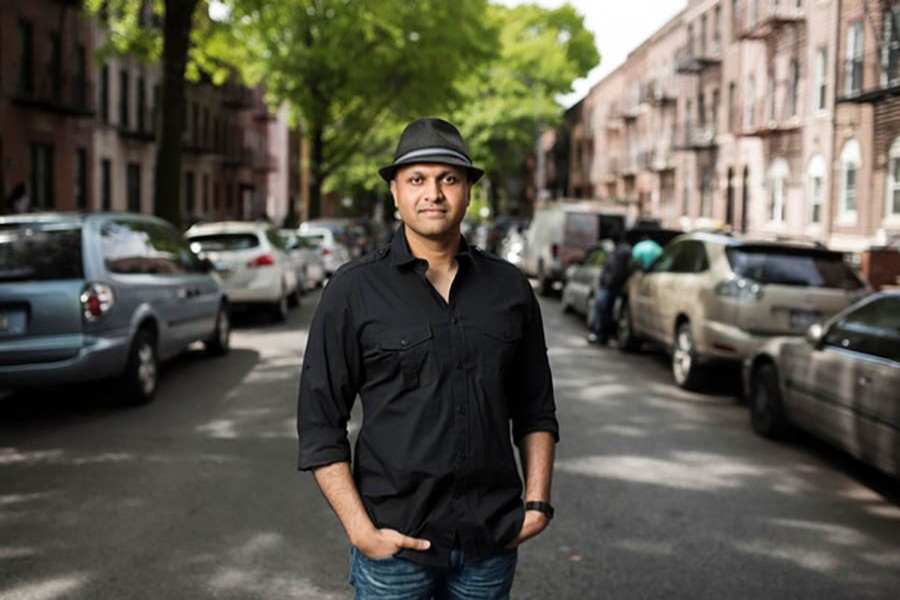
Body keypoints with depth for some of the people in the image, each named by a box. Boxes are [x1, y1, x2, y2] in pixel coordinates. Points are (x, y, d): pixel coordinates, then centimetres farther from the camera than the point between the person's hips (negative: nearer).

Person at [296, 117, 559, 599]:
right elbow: (320, 424, -4)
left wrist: (537, 502, 2)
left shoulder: (510, 288, 5)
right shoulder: (353, 291, -3)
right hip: (395, 539, -2)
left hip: (492, 542, 3)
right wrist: (360, 531, -10)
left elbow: (535, 410, 12)